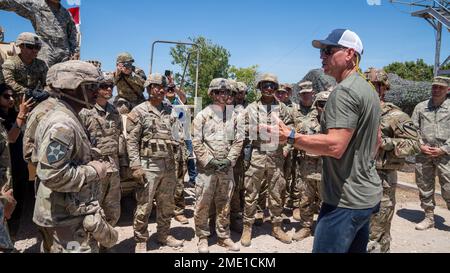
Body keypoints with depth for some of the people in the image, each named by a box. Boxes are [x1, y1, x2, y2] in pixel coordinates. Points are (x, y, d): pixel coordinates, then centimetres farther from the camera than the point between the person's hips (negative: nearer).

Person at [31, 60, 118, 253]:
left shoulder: (68, 119, 9)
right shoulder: (62, 124, -23)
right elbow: (52, 175, -29)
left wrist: (92, 166, 8)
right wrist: (93, 171, -19)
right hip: (67, 218, -10)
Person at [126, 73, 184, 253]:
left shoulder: (170, 111, 10)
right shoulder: (139, 112, -4)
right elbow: (132, 141, -8)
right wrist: (136, 166, -16)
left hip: (169, 165, 5)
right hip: (149, 166, -5)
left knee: (167, 204, 14)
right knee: (144, 206, 3)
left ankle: (163, 235, 31)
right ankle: (141, 241, 18)